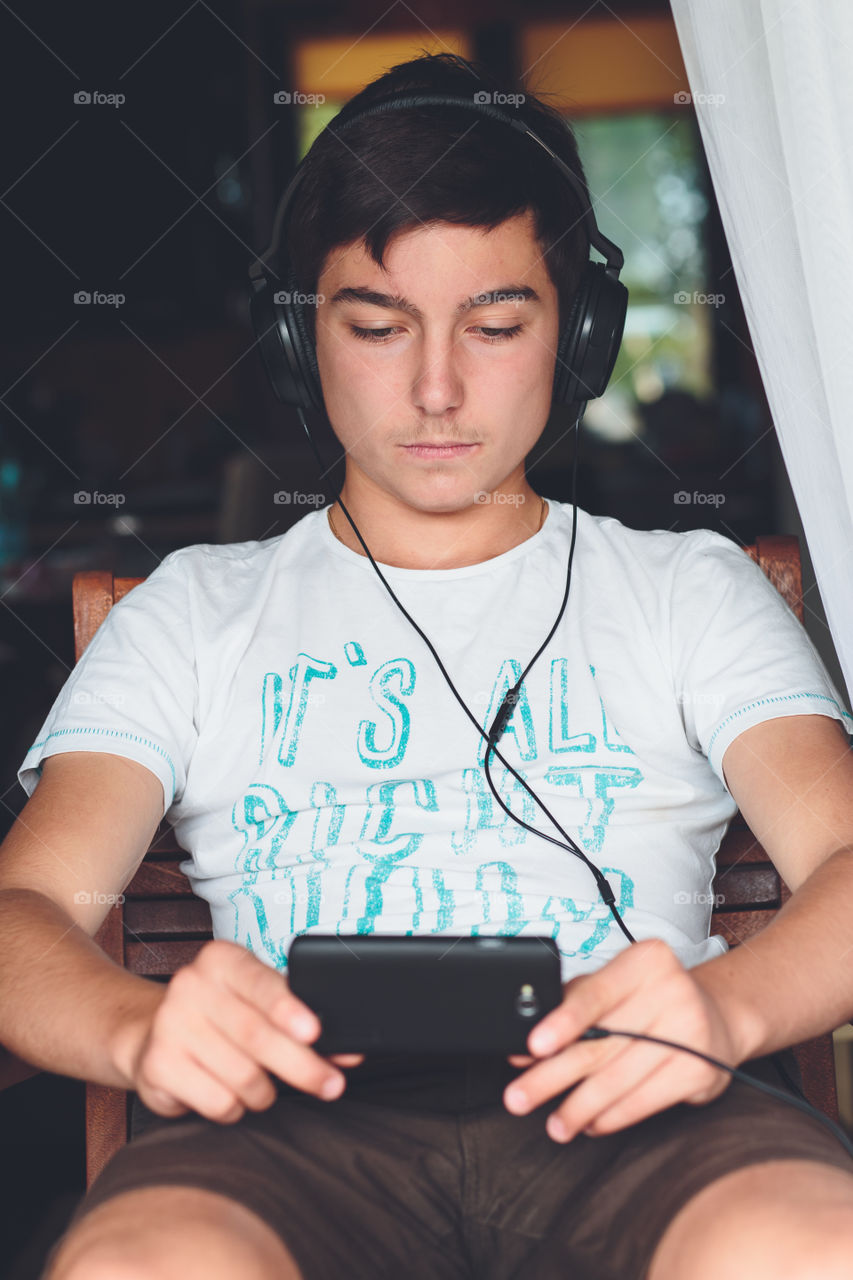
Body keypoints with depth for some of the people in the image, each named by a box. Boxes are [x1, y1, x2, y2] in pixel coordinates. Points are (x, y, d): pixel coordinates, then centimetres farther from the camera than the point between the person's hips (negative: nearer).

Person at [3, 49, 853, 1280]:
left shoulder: (693, 590, 20)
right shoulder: (194, 612, 20)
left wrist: (725, 1003, -21)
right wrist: (142, 1023, -19)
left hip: (619, 1118, 1)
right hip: (303, 1119, 0)